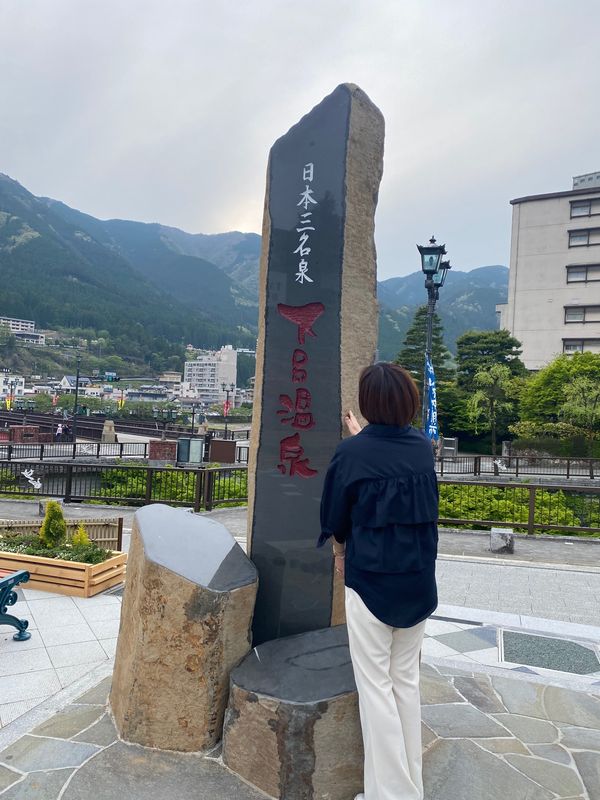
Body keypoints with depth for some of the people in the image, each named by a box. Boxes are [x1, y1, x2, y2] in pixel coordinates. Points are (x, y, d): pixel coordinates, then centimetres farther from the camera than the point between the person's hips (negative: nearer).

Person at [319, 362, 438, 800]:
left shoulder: (352, 453, -15)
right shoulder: (423, 447, -1)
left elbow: (334, 517, -3)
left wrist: (341, 550, 17)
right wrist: (361, 435, 36)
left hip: (371, 580, -5)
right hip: (420, 580, 5)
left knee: (376, 685, 8)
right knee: (407, 679, 18)